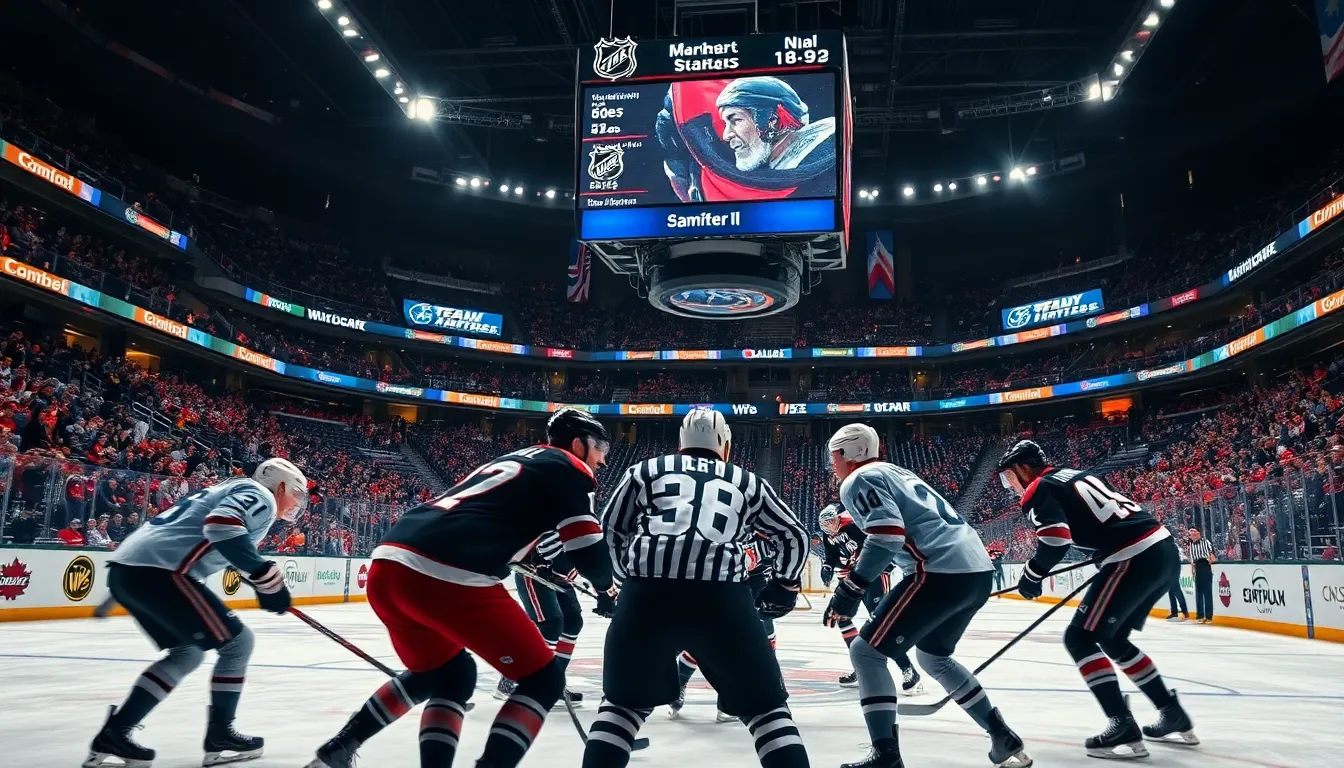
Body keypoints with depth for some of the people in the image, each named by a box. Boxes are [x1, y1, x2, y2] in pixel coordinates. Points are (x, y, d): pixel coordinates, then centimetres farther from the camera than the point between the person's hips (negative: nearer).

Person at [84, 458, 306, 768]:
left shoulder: (235, 491, 29)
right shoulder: (260, 496, -2)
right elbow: (221, 525, -21)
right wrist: (267, 576, -21)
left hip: (126, 566, 10)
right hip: (157, 570, -10)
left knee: (187, 652, 21)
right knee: (237, 642, 1)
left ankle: (113, 734, 19)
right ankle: (219, 736, 11)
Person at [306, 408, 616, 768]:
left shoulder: (513, 460, 31)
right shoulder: (569, 468, 9)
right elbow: (586, 549, 1)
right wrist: (606, 584, 21)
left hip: (388, 565, 9)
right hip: (445, 576, -9)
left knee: (449, 675, 30)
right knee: (544, 680, 4)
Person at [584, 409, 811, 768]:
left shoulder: (646, 470, 24)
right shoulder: (748, 482, 26)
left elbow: (612, 529, 26)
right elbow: (793, 535, 30)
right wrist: (784, 586, 42)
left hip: (648, 595, 1)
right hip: (723, 599, 0)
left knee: (624, 701, 22)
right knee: (766, 707, 15)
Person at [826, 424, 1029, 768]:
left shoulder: (858, 481, -2)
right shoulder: (896, 472, 26)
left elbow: (888, 535, -17)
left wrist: (850, 589, -14)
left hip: (942, 572, -10)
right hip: (977, 569, 10)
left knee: (865, 651, -2)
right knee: (932, 654, 29)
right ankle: (1004, 739, 32)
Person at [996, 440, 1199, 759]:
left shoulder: (1040, 491, -3)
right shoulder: (1074, 475, 23)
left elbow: (1056, 542, -16)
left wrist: (1031, 574, -2)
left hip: (1135, 560, -9)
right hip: (1164, 550, 9)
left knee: (1080, 639, -2)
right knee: (1112, 639, 22)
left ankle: (1123, 726, -8)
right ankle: (1174, 714, 27)